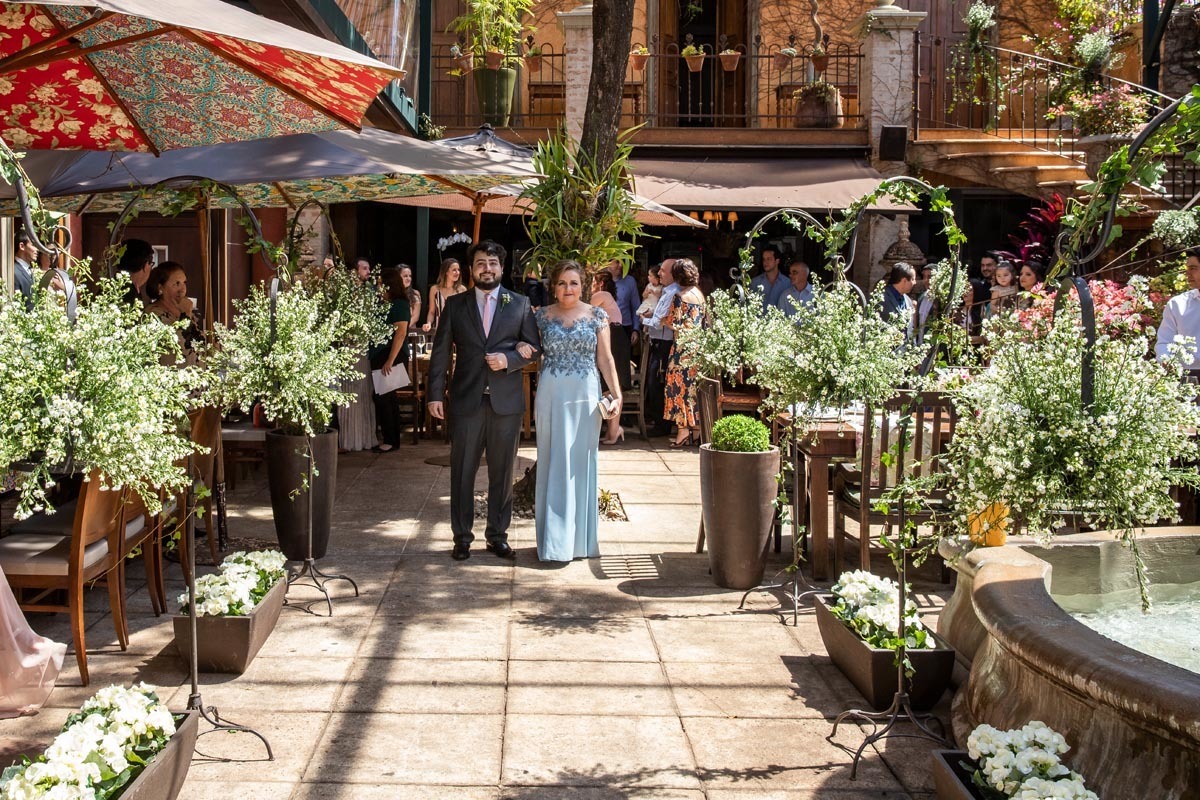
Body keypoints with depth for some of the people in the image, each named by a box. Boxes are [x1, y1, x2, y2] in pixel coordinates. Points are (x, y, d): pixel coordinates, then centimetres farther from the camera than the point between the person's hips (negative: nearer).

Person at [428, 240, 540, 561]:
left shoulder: (520, 304, 6)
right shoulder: (455, 304, 6)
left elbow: (534, 347, 6)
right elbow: (440, 352, 4)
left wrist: (508, 359, -13)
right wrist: (436, 394, -2)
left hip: (506, 401, 0)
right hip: (466, 400, 0)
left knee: (502, 472, 8)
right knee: (462, 471, 4)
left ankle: (498, 534, 19)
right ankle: (462, 537, 14)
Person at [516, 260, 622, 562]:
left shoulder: (597, 315, 3)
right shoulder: (543, 316, 4)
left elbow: (605, 358, 2)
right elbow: (529, 349, 13)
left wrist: (617, 394, -7)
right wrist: (521, 346, -11)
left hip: (585, 395, 0)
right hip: (551, 394, 0)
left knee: (581, 463, 6)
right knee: (554, 463, 3)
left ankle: (580, 537, 16)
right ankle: (554, 538, 10)